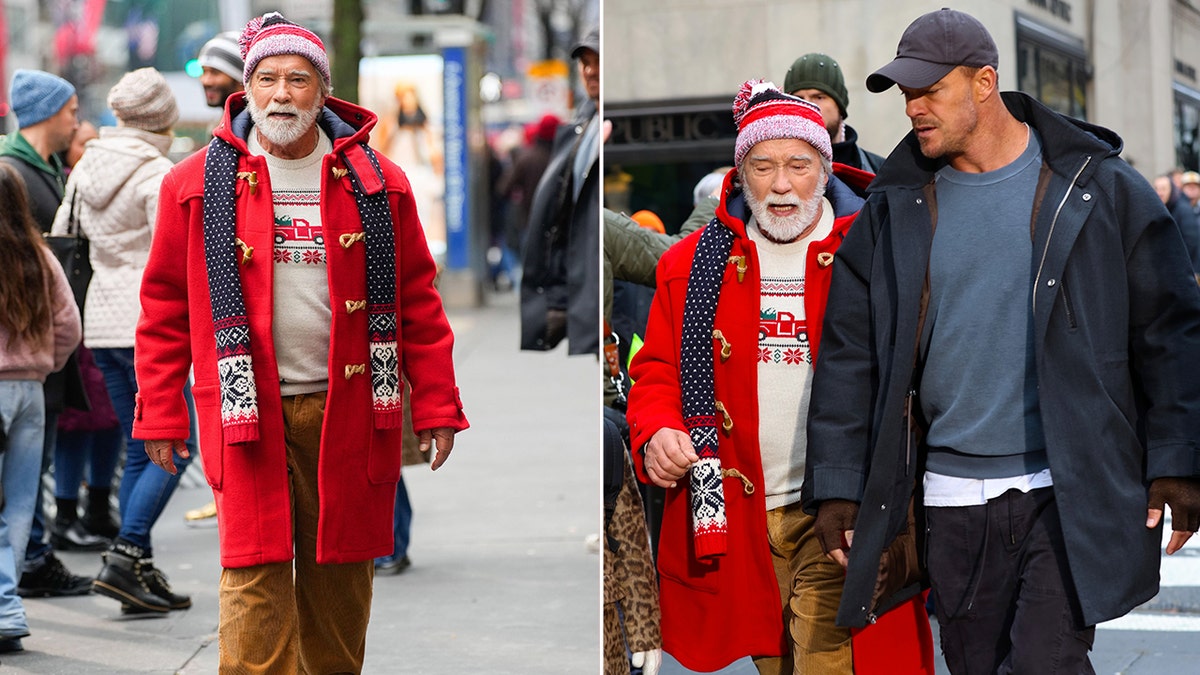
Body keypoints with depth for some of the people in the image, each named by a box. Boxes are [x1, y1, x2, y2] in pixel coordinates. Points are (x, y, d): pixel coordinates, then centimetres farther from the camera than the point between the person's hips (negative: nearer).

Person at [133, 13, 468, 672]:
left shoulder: (376, 183, 6)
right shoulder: (197, 184, 3)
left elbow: (417, 301, 6)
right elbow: (165, 306, 6)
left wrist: (435, 407, 3)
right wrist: (160, 415, 3)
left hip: (349, 411, 2)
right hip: (247, 412, -1)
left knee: (340, 575, 10)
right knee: (255, 578, -4)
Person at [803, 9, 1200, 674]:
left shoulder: (1099, 189, 0)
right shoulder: (893, 212, 8)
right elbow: (849, 354, 9)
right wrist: (836, 486, 3)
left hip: (1072, 492, -3)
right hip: (953, 499, 4)